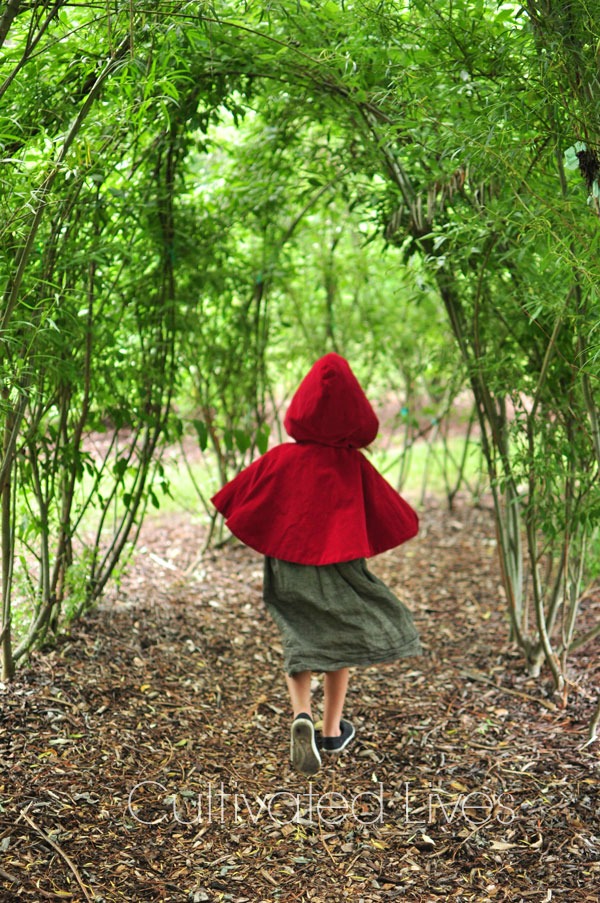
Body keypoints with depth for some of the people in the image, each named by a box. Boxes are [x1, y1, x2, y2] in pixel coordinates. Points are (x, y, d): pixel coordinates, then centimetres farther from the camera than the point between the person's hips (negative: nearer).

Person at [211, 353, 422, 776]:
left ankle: (302, 716, -13)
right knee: (338, 637, 19)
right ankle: (332, 730, 25)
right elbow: (396, 518, -2)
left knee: (299, 639, 13)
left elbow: (233, 503, -2)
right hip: (340, 566, 0)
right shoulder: (355, 466, -9)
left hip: (290, 566, 0)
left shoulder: (280, 459, -8)